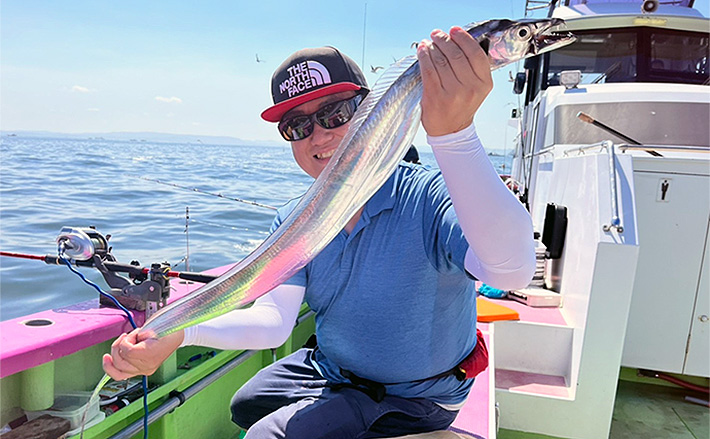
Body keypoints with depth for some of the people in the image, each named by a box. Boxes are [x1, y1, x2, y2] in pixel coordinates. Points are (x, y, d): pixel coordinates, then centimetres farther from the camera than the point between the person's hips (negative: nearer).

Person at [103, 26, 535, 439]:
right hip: (329, 371, 7)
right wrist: (177, 333, -38)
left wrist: (453, 132, -64)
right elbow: (272, 319, -19)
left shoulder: (430, 196, -29)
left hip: (411, 402, -6)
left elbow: (512, 269, -49)